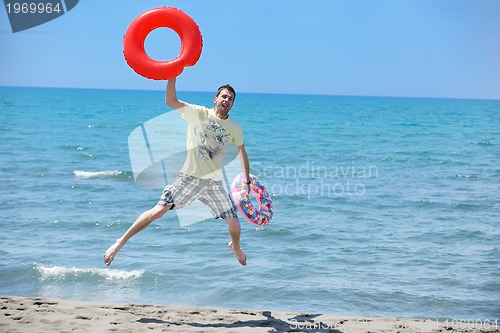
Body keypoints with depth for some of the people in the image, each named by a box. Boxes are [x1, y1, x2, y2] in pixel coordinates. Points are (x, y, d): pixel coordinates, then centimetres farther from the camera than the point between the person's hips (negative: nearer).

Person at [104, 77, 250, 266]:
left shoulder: (235, 129, 6)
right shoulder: (198, 113, -4)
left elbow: (242, 153, 20)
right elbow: (170, 101, -14)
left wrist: (247, 181, 17)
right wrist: (173, 75, -25)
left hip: (214, 183, 3)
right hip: (189, 178, -3)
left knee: (235, 226, 0)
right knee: (158, 212, -17)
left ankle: (235, 247, 38)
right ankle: (120, 243, -2)